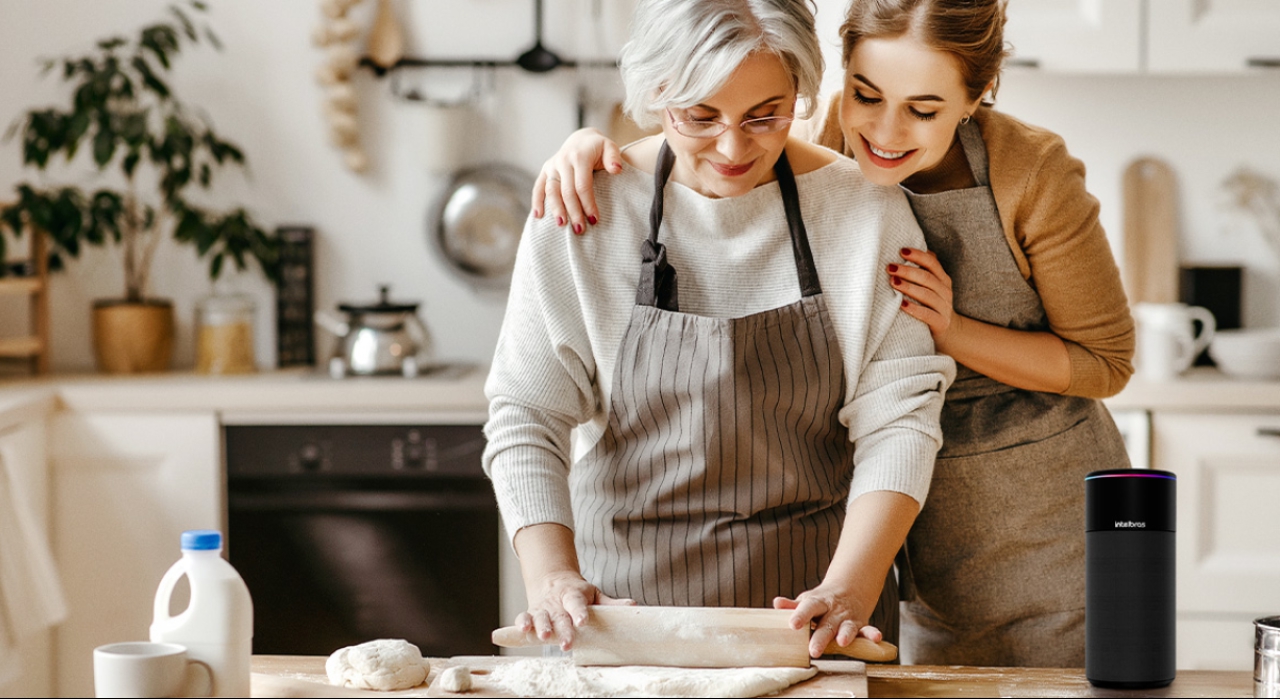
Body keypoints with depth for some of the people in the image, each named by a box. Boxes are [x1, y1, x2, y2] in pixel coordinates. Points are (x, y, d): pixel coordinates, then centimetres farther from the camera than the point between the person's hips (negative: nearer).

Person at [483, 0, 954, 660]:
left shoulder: (865, 210, -7)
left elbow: (896, 419, -10)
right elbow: (527, 415, -9)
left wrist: (849, 588, -23)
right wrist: (551, 576, -23)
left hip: (814, 598, 0)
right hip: (628, 598, 0)